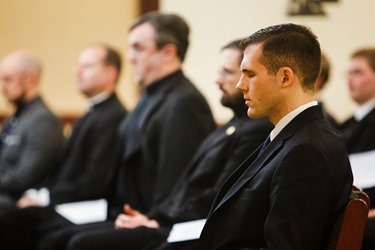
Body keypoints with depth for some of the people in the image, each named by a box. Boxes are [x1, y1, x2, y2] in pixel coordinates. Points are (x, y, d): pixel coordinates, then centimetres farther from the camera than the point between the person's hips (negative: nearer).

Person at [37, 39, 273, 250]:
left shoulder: (257, 130, -13)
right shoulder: (234, 126, 21)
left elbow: (215, 201, -18)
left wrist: (157, 222, -12)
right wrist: (151, 217, 5)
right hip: (169, 222, 10)